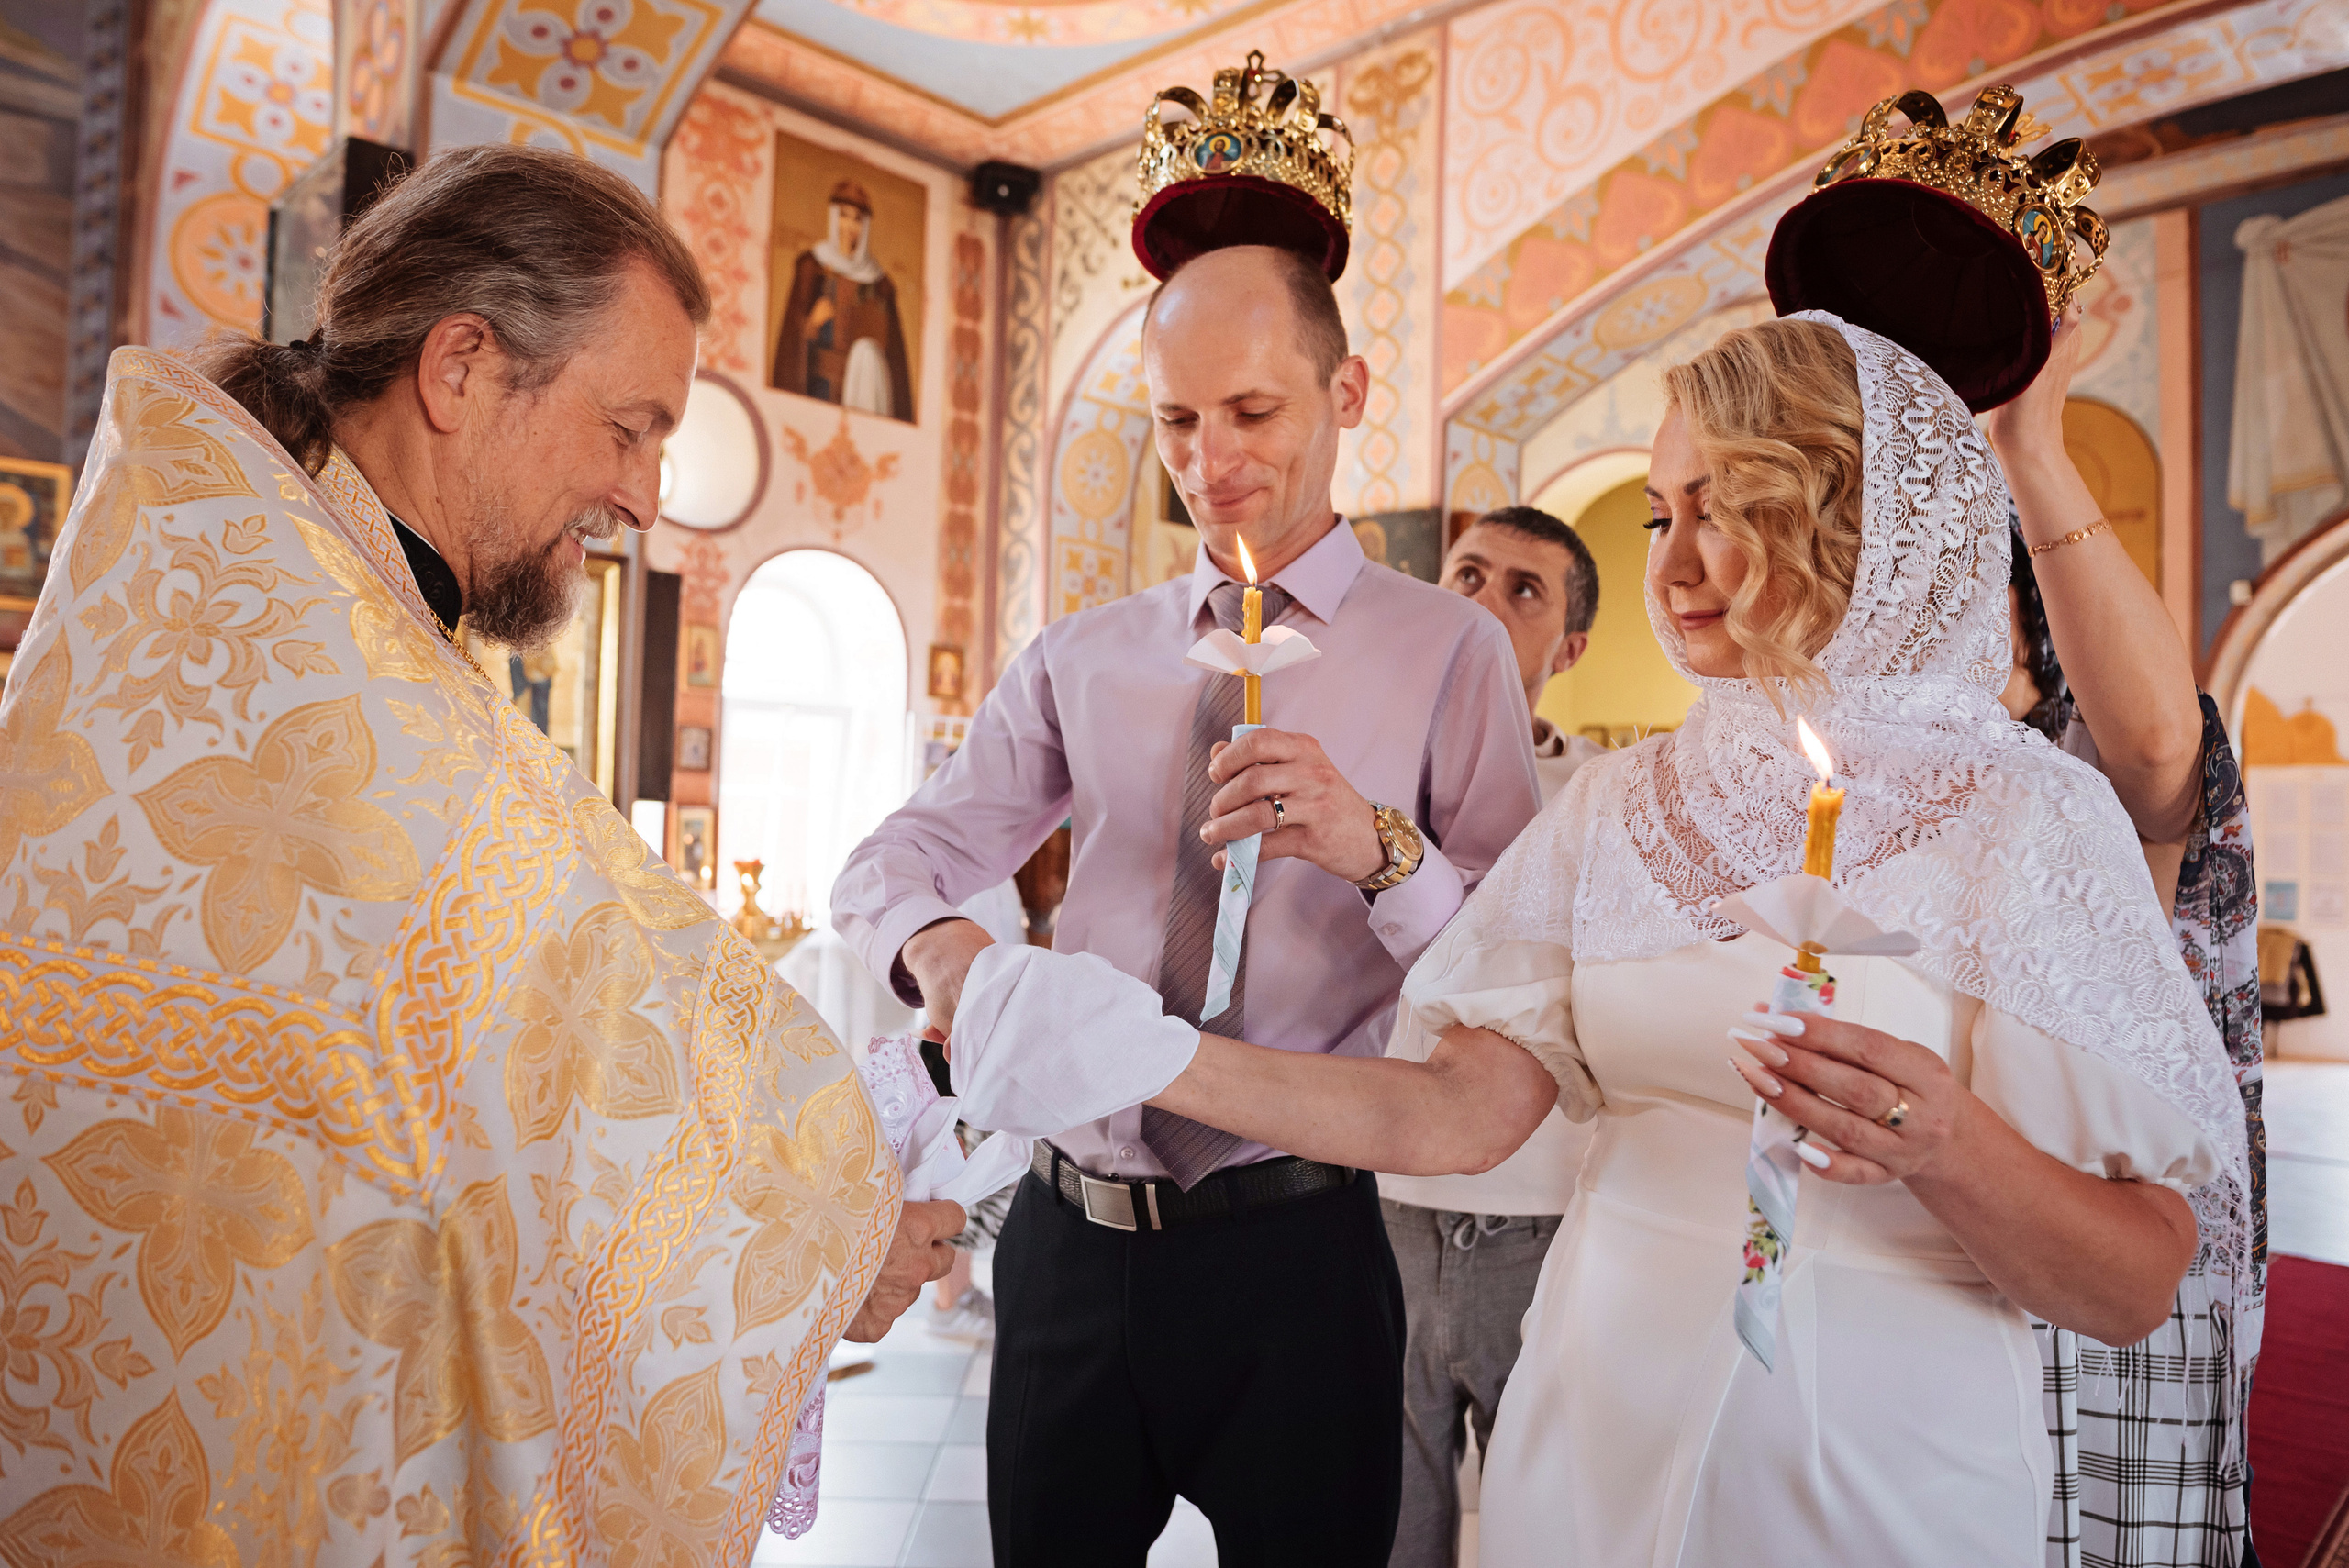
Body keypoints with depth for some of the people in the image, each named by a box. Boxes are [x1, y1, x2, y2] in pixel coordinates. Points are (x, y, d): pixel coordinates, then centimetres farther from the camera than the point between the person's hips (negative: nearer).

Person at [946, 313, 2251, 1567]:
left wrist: (1948, 1147, -29)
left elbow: (2137, 1291, -10)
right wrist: (1155, 1057, -16)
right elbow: (1459, 1110, -7)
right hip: (1603, 1441, 4)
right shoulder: (1621, 805, 2)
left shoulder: (2024, 816, -9)